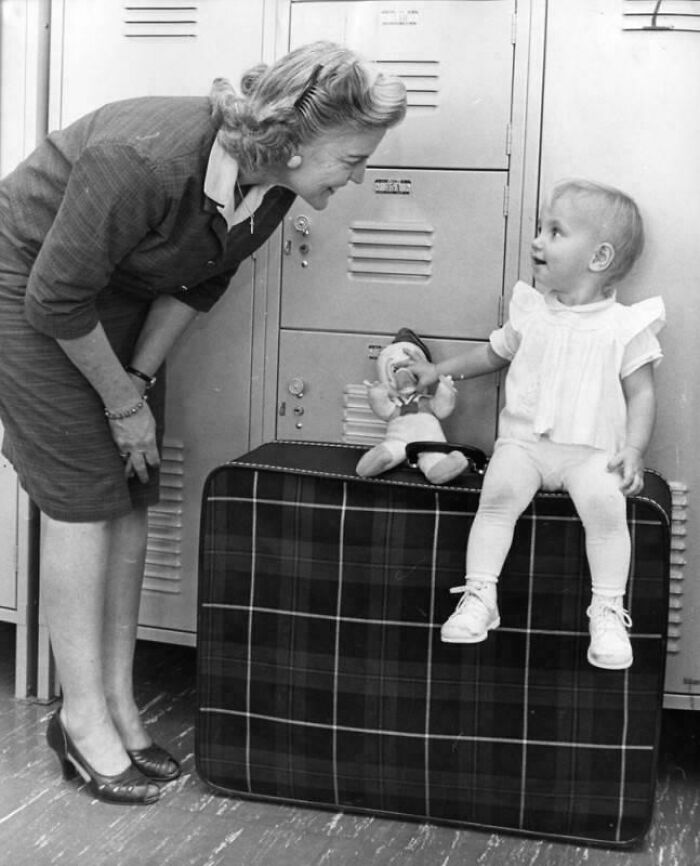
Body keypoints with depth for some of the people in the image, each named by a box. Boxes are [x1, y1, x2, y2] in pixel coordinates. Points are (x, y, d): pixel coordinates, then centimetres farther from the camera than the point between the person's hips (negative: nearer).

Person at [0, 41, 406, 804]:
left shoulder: (270, 184, -14)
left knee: (131, 500, 3)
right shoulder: (145, 161, -37)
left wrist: (140, 379, -5)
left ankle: (116, 705, 11)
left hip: (121, 296, 7)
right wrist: (122, 399, -16)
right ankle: (84, 718, 0)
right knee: (83, 498, -10)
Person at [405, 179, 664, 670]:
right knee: (500, 488, -26)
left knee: (604, 500, -30)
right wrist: (440, 371, 27)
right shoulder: (530, 312, 11)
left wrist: (633, 452, -13)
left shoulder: (625, 326, 0)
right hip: (523, 442, 3)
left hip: (591, 450, -2)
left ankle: (608, 611, -18)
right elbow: (494, 353, 29)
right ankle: (479, 596, -19)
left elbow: (641, 394, 0)